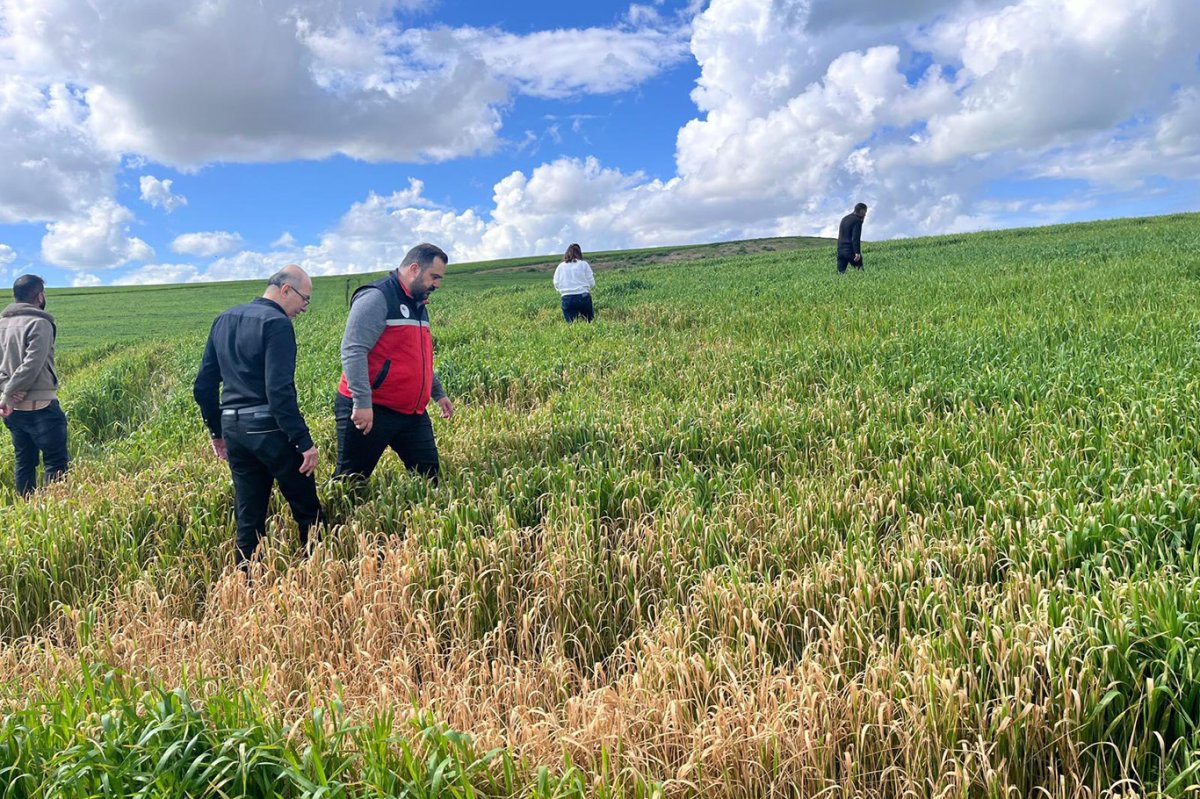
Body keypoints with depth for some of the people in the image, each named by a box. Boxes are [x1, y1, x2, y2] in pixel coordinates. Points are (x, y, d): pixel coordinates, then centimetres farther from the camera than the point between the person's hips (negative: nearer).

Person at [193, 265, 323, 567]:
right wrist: (304, 442, -19)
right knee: (307, 510, 6)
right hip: (270, 429, -7)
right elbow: (279, 391, -21)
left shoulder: (223, 321, 13)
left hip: (233, 429, 7)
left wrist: (217, 432, 23)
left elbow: (203, 386, 15)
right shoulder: (276, 323, -12)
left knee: (248, 518, 13)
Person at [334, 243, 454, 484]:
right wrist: (362, 402, -27)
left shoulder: (418, 305, 16)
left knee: (430, 478, 7)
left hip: (412, 413, 9)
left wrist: (438, 393, 28)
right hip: (370, 411, -8)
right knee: (350, 482, 2)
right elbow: (352, 351, -22)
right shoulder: (376, 298, -14)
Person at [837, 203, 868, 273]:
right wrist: (857, 252, -22)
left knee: (840, 273, 1)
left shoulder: (844, 218, 17)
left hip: (840, 250, 7)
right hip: (851, 251, -7)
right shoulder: (857, 220, -7)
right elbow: (856, 238, -17)